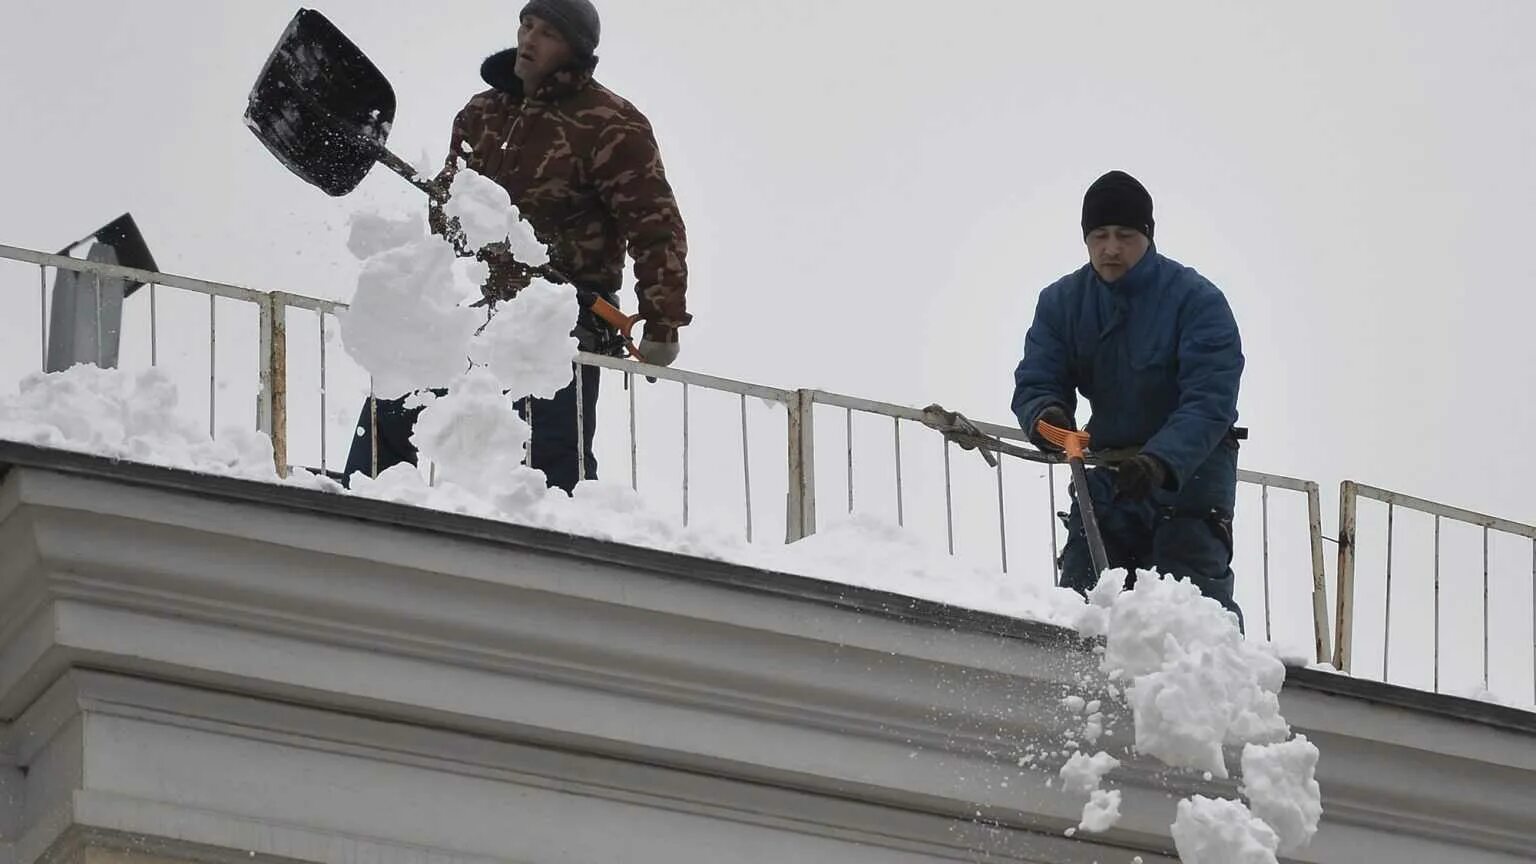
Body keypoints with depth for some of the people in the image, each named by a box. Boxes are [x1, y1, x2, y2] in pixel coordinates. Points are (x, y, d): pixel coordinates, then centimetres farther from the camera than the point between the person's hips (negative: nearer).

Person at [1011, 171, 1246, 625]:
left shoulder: (1196, 299, -16)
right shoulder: (1061, 303, 0)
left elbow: (1210, 401, -24)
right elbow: (1034, 382, -2)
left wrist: (1161, 461, -41)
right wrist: (1045, 416, -28)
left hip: (1191, 464, -5)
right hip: (1108, 466, 5)